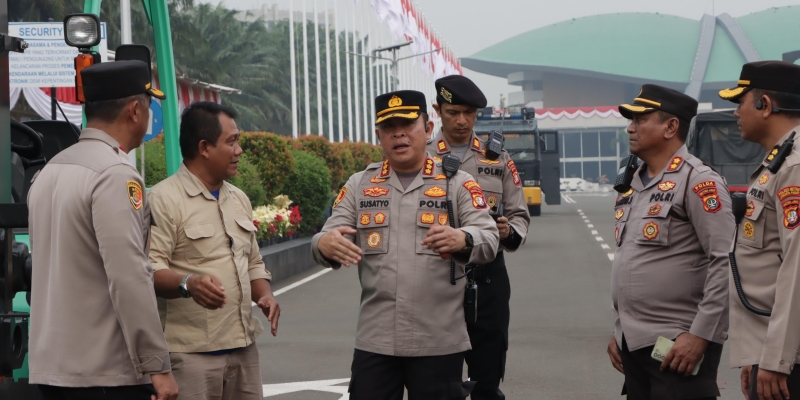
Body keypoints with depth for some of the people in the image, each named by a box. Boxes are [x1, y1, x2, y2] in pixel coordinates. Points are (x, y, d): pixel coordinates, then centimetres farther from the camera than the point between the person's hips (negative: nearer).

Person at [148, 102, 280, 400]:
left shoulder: (239, 199, 18)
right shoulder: (164, 199, -9)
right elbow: (149, 269, -17)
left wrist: (265, 296, 6)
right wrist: (188, 283, -34)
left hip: (244, 347, 7)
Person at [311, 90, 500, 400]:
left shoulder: (458, 183, 1)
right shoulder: (359, 185, 9)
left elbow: (488, 239, -10)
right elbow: (330, 236, 1)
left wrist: (462, 239, -34)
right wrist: (326, 243, -24)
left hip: (439, 342, -2)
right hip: (374, 341, 2)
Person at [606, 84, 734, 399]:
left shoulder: (698, 181, -10)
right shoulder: (632, 186, 15)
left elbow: (726, 263, -17)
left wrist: (700, 335, -19)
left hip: (679, 345, -8)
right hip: (634, 343, 8)